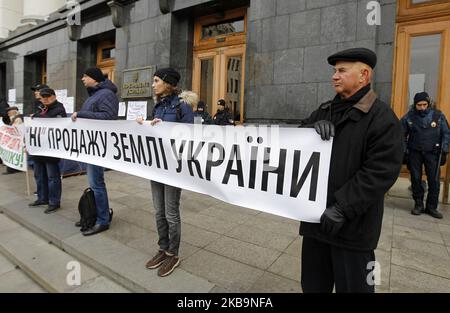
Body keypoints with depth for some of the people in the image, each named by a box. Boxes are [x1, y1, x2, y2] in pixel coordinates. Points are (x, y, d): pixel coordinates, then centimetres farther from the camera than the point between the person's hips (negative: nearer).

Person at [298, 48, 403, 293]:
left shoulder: (381, 116, -10)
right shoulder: (325, 110, 13)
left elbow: (380, 172, -18)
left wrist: (342, 209, -21)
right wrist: (312, 127, -13)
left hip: (351, 223, -6)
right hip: (316, 214, 6)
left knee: (352, 285, 12)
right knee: (313, 283, 21)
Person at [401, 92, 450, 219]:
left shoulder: (438, 116, -2)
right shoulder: (408, 117, -3)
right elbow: (402, 135, 4)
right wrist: (405, 152, 0)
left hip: (432, 153, 0)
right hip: (414, 153, 0)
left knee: (434, 181, 0)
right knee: (416, 179, 6)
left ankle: (432, 207, 13)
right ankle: (418, 204, 20)